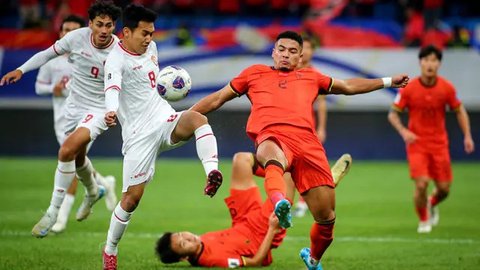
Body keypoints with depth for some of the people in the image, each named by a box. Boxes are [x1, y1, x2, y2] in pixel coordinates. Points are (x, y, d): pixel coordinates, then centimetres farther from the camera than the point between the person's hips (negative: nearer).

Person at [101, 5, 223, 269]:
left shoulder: (151, 48, 9)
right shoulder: (116, 60, -15)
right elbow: (112, 87, -38)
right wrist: (111, 111, -56)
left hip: (165, 119, 6)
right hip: (139, 134, -5)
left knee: (198, 118, -29)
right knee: (132, 197, -4)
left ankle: (212, 173, -46)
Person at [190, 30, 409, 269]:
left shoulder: (310, 77, 32)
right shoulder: (254, 73, 28)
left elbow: (348, 86, 42)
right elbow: (217, 99, 33)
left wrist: (388, 81, 41)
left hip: (306, 141, 3)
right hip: (271, 137, -3)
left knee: (327, 218, -1)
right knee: (274, 158, -45)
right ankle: (280, 203, -75)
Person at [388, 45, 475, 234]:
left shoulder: (447, 88, -6)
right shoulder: (408, 89, -10)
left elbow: (459, 111, 8)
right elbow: (392, 114, -2)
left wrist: (467, 136, -2)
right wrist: (403, 131, -20)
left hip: (439, 144, 2)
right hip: (416, 143, -2)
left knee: (444, 188, 2)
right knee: (422, 184, -16)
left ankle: (432, 204, 40)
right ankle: (423, 220, 10)